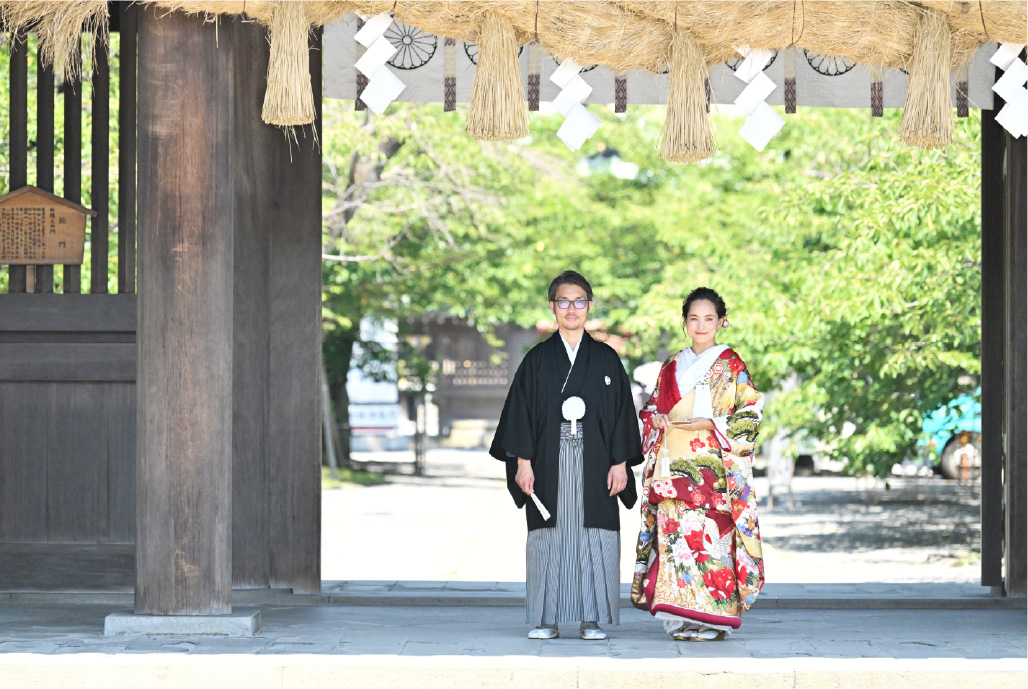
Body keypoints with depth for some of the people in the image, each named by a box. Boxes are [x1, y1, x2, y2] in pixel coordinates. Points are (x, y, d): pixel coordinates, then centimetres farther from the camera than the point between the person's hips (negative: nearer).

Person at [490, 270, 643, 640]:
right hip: (549, 463, 0)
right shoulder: (537, 359, 7)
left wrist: (620, 462, -2)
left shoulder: (606, 359, 8)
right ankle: (548, 619, 5)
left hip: (594, 463, 0)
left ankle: (592, 619, 4)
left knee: (594, 537, -3)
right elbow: (521, 411, 4)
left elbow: (622, 411, 6)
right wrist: (523, 462, -6)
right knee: (548, 537, -1)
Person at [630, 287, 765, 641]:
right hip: (672, 463, 5)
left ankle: (711, 620, -6)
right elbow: (652, 411, 23)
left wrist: (710, 424, -13)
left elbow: (749, 413, -2)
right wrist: (658, 421, 0)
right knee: (673, 534, -2)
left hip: (711, 465, -5)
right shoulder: (672, 367, 18)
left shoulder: (731, 366, 3)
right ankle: (681, 621, 3)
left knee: (709, 533, -11)